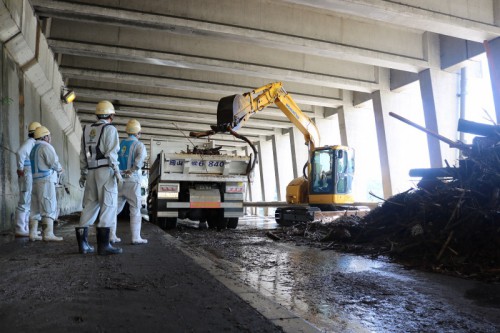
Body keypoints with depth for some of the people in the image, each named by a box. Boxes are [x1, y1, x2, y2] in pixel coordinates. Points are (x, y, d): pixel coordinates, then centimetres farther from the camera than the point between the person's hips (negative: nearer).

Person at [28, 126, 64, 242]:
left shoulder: (34, 149, 22)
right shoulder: (46, 146, -6)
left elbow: (40, 165, 16)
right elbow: (54, 162, -17)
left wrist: (56, 170, 11)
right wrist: (60, 169, 3)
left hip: (36, 181, 9)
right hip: (46, 180, -9)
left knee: (36, 208, 10)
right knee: (49, 207, -11)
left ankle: (33, 234, 11)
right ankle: (48, 234, -16)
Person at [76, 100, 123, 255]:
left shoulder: (87, 130, 16)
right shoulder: (110, 129, -4)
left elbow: (83, 154, 16)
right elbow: (111, 153, -13)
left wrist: (82, 174, 20)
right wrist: (117, 172, -12)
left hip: (91, 172, 7)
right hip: (106, 171, -7)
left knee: (90, 206, 11)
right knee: (108, 206, -6)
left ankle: (82, 243, 10)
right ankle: (103, 245, -9)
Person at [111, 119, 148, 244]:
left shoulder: (119, 144, 13)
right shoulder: (139, 145, -5)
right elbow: (141, 158, -28)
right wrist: (132, 171, -19)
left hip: (118, 181, 5)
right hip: (132, 181, -5)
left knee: (115, 209, 11)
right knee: (135, 210, 0)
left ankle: (111, 235, 8)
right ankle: (136, 237, -1)